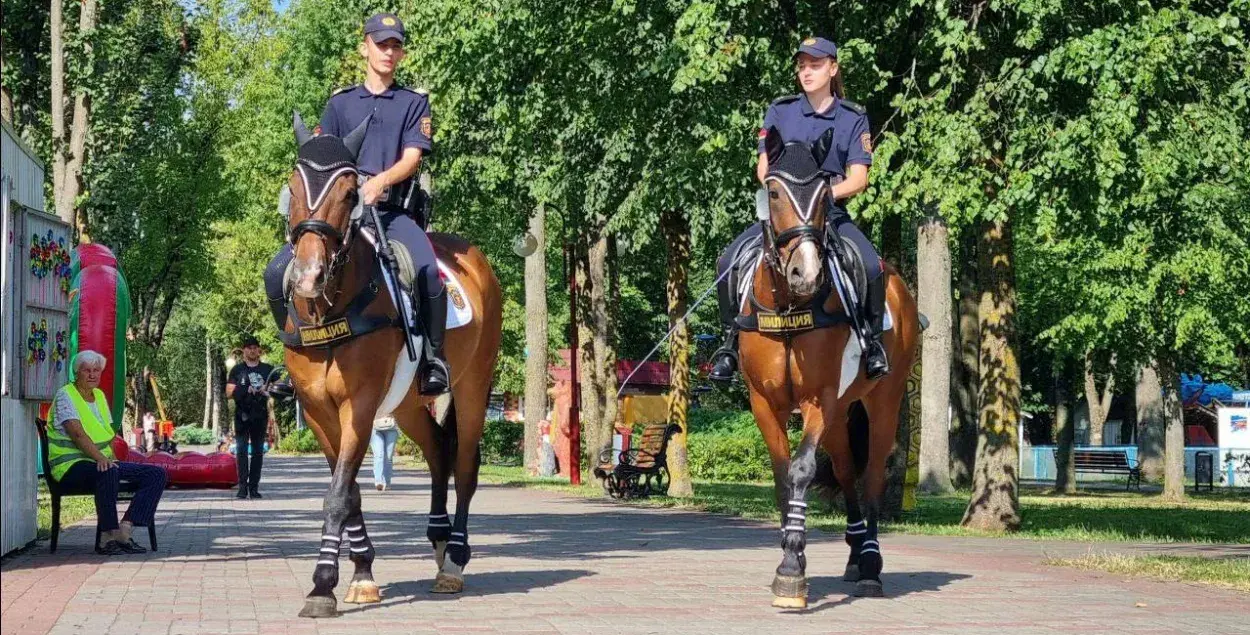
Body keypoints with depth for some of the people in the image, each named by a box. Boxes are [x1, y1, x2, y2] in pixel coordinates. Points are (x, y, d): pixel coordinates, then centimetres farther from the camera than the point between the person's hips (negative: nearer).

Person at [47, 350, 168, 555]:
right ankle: (107, 537, -36)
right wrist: (100, 458, -32)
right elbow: (78, 434, -20)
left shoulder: (99, 395, 18)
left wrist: (112, 458, -3)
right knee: (108, 473, -42)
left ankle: (124, 530, -20)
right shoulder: (65, 395, -6)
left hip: (104, 462, 8)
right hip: (72, 466, -8)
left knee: (158, 474, -7)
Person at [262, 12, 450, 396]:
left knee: (427, 270, -33)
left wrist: (379, 182, -21)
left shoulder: (414, 102, 11)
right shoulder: (340, 102, 18)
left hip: (393, 211, -3)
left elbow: (412, 158, -2)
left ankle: (434, 356, -17)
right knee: (278, 273, -15)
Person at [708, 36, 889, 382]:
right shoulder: (780, 111, 9)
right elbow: (764, 168, 5)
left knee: (872, 266, -28)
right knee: (728, 261, -20)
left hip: (832, 213, -1)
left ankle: (873, 340, -7)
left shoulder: (853, 118, 5)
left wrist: (828, 193, -21)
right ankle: (732, 340, -4)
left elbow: (858, 178, -2)